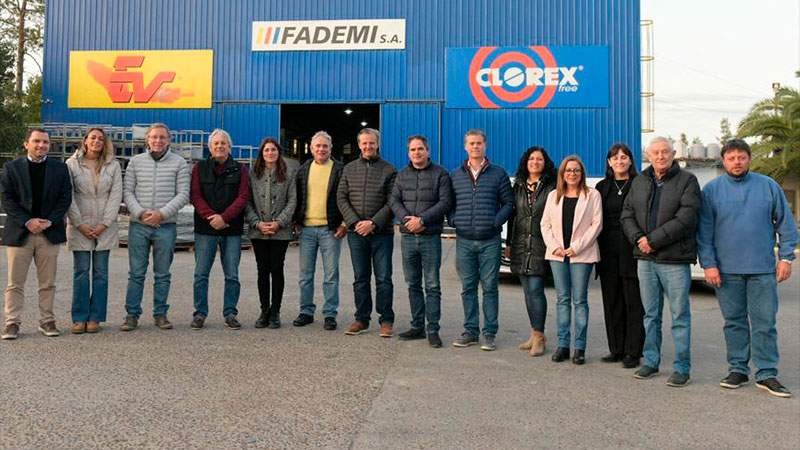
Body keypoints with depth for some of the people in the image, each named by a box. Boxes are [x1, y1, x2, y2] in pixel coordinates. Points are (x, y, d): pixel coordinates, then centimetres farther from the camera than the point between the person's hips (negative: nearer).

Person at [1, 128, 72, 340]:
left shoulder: (60, 168, 8)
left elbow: (65, 197, 3)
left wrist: (50, 221, -10)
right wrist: (27, 221, -12)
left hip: (50, 233, 1)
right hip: (19, 233, -1)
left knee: (48, 283, 7)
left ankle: (46, 320, 16)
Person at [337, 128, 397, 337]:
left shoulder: (389, 170, 2)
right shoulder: (349, 169, 11)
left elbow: (392, 202, -4)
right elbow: (341, 198, 6)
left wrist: (373, 223, -14)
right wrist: (355, 222, -7)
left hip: (382, 233, -3)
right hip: (356, 232, 3)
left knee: (383, 278, 0)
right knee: (360, 279, 9)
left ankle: (386, 320, 9)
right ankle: (362, 319, 17)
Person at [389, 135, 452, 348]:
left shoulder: (440, 174, 1)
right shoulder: (402, 175, 14)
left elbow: (445, 202, -8)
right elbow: (393, 200, 6)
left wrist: (422, 220, -17)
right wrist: (406, 219, -13)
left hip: (431, 237, -4)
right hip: (408, 237, 4)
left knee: (432, 286, -2)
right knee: (413, 284, 9)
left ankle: (433, 330, 3)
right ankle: (417, 327, 19)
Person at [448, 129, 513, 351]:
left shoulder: (498, 173, 5)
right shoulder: (455, 175, 11)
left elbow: (509, 203, 4)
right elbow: (448, 203, 16)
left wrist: (495, 222, -8)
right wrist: (454, 221, 0)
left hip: (490, 241, -2)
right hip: (464, 241, 2)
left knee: (490, 287, 2)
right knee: (468, 288, 7)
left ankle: (489, 333, 8)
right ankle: (471, 331, 17)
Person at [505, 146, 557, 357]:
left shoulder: (552, 186, -1)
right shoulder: (518, 186, 14)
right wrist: (509, 242, 14)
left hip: (541, 245, -5)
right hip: (521, 245, 5)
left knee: (535, 289, -10)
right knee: (528, 290, 8)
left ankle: (539, 335, -1)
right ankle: (536, 334, 17)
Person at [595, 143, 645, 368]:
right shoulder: (602, 187, 13)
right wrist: (597, 250, 7)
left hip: (631, 251, -4)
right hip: (608, 252, 5)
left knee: (634, 303, 0)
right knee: (612, 302, 9)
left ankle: (633, 352, 7)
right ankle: (616, 349, 18)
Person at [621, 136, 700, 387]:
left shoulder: (687, 180, -3)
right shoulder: (639, 182, 13)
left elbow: (686, 218, -13)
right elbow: (626, 215, 10)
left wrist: (653, 240, -15)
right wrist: (638, 238, -9)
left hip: (675, 260, -4)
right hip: (645, 259, 5)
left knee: (680, 316, 1)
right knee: (650, 315, 12)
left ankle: (682, 368, 10)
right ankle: (651, 362, 23)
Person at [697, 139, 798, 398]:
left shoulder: (768, 186, 6)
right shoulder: (712, 190, 3)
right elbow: (704, 231, 1)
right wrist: (708, 264, -5)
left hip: (763, 270, 0)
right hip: (727, 270, 0)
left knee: (765, 323, 1)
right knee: (734, 322, 8)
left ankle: (767, 374, 10)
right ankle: (737, 369, 18)